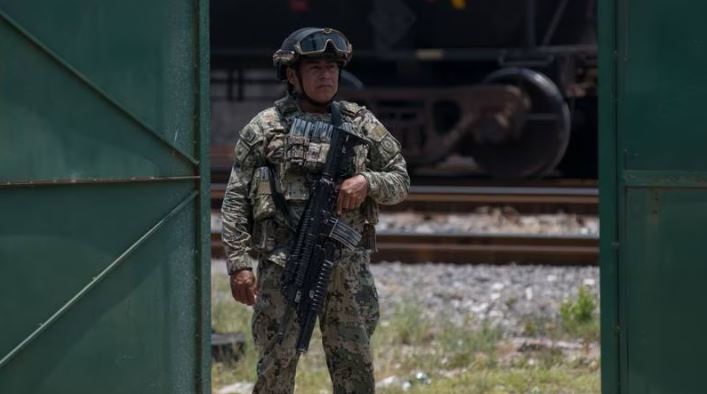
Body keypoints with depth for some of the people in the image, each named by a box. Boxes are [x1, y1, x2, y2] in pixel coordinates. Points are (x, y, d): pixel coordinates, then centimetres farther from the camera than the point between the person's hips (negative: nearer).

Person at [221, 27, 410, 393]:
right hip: (283, 266, -2)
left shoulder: (362, 125, 9)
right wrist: (239, 264, -7)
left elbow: (400, 180, 13)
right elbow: (235, 202, 1)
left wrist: (367, 181, -9)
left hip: (347, 267, 2)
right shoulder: (265, 128, 2)